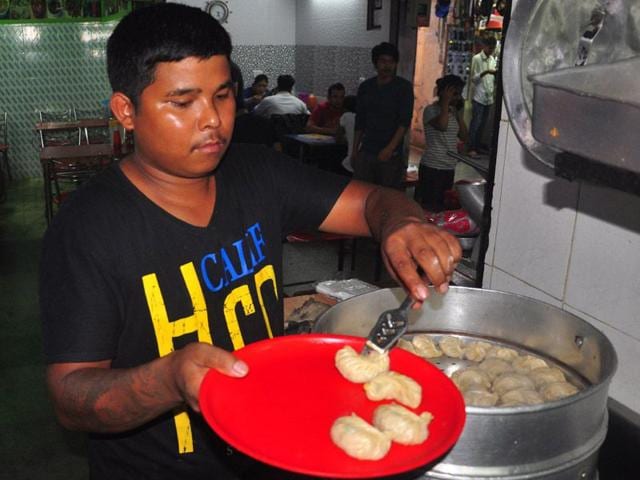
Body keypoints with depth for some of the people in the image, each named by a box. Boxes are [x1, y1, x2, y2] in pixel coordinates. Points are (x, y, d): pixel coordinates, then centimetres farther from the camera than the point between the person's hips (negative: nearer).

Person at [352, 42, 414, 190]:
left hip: (392, 155, -3)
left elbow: (405, 121, -10)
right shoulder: (365, 87, 9)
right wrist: (354, 151, 11)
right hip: (365, 152, 3)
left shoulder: (404, 87, -3)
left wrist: (390, 148, -21)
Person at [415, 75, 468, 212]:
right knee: (429, 206, -7)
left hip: (449, 168, 7)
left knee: (440, 206, 10)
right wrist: (446, 102, -15)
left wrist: (459, 113, 4)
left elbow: (464, 136, 11)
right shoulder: (431, 110, -7)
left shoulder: (453, 112, 13)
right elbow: (442, 126, -27)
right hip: (432, 167, -7)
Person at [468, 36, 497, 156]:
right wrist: (486, 72, -23)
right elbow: (473, 78, -10)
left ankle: (477, 147, 14)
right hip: (478, 97, -6)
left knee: (482, 124, 8)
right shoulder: (476, 58, -5)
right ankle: (471, 148, -1)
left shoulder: (492, 59, 16)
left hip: (489, 97, 6)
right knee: (476, 123, -6)